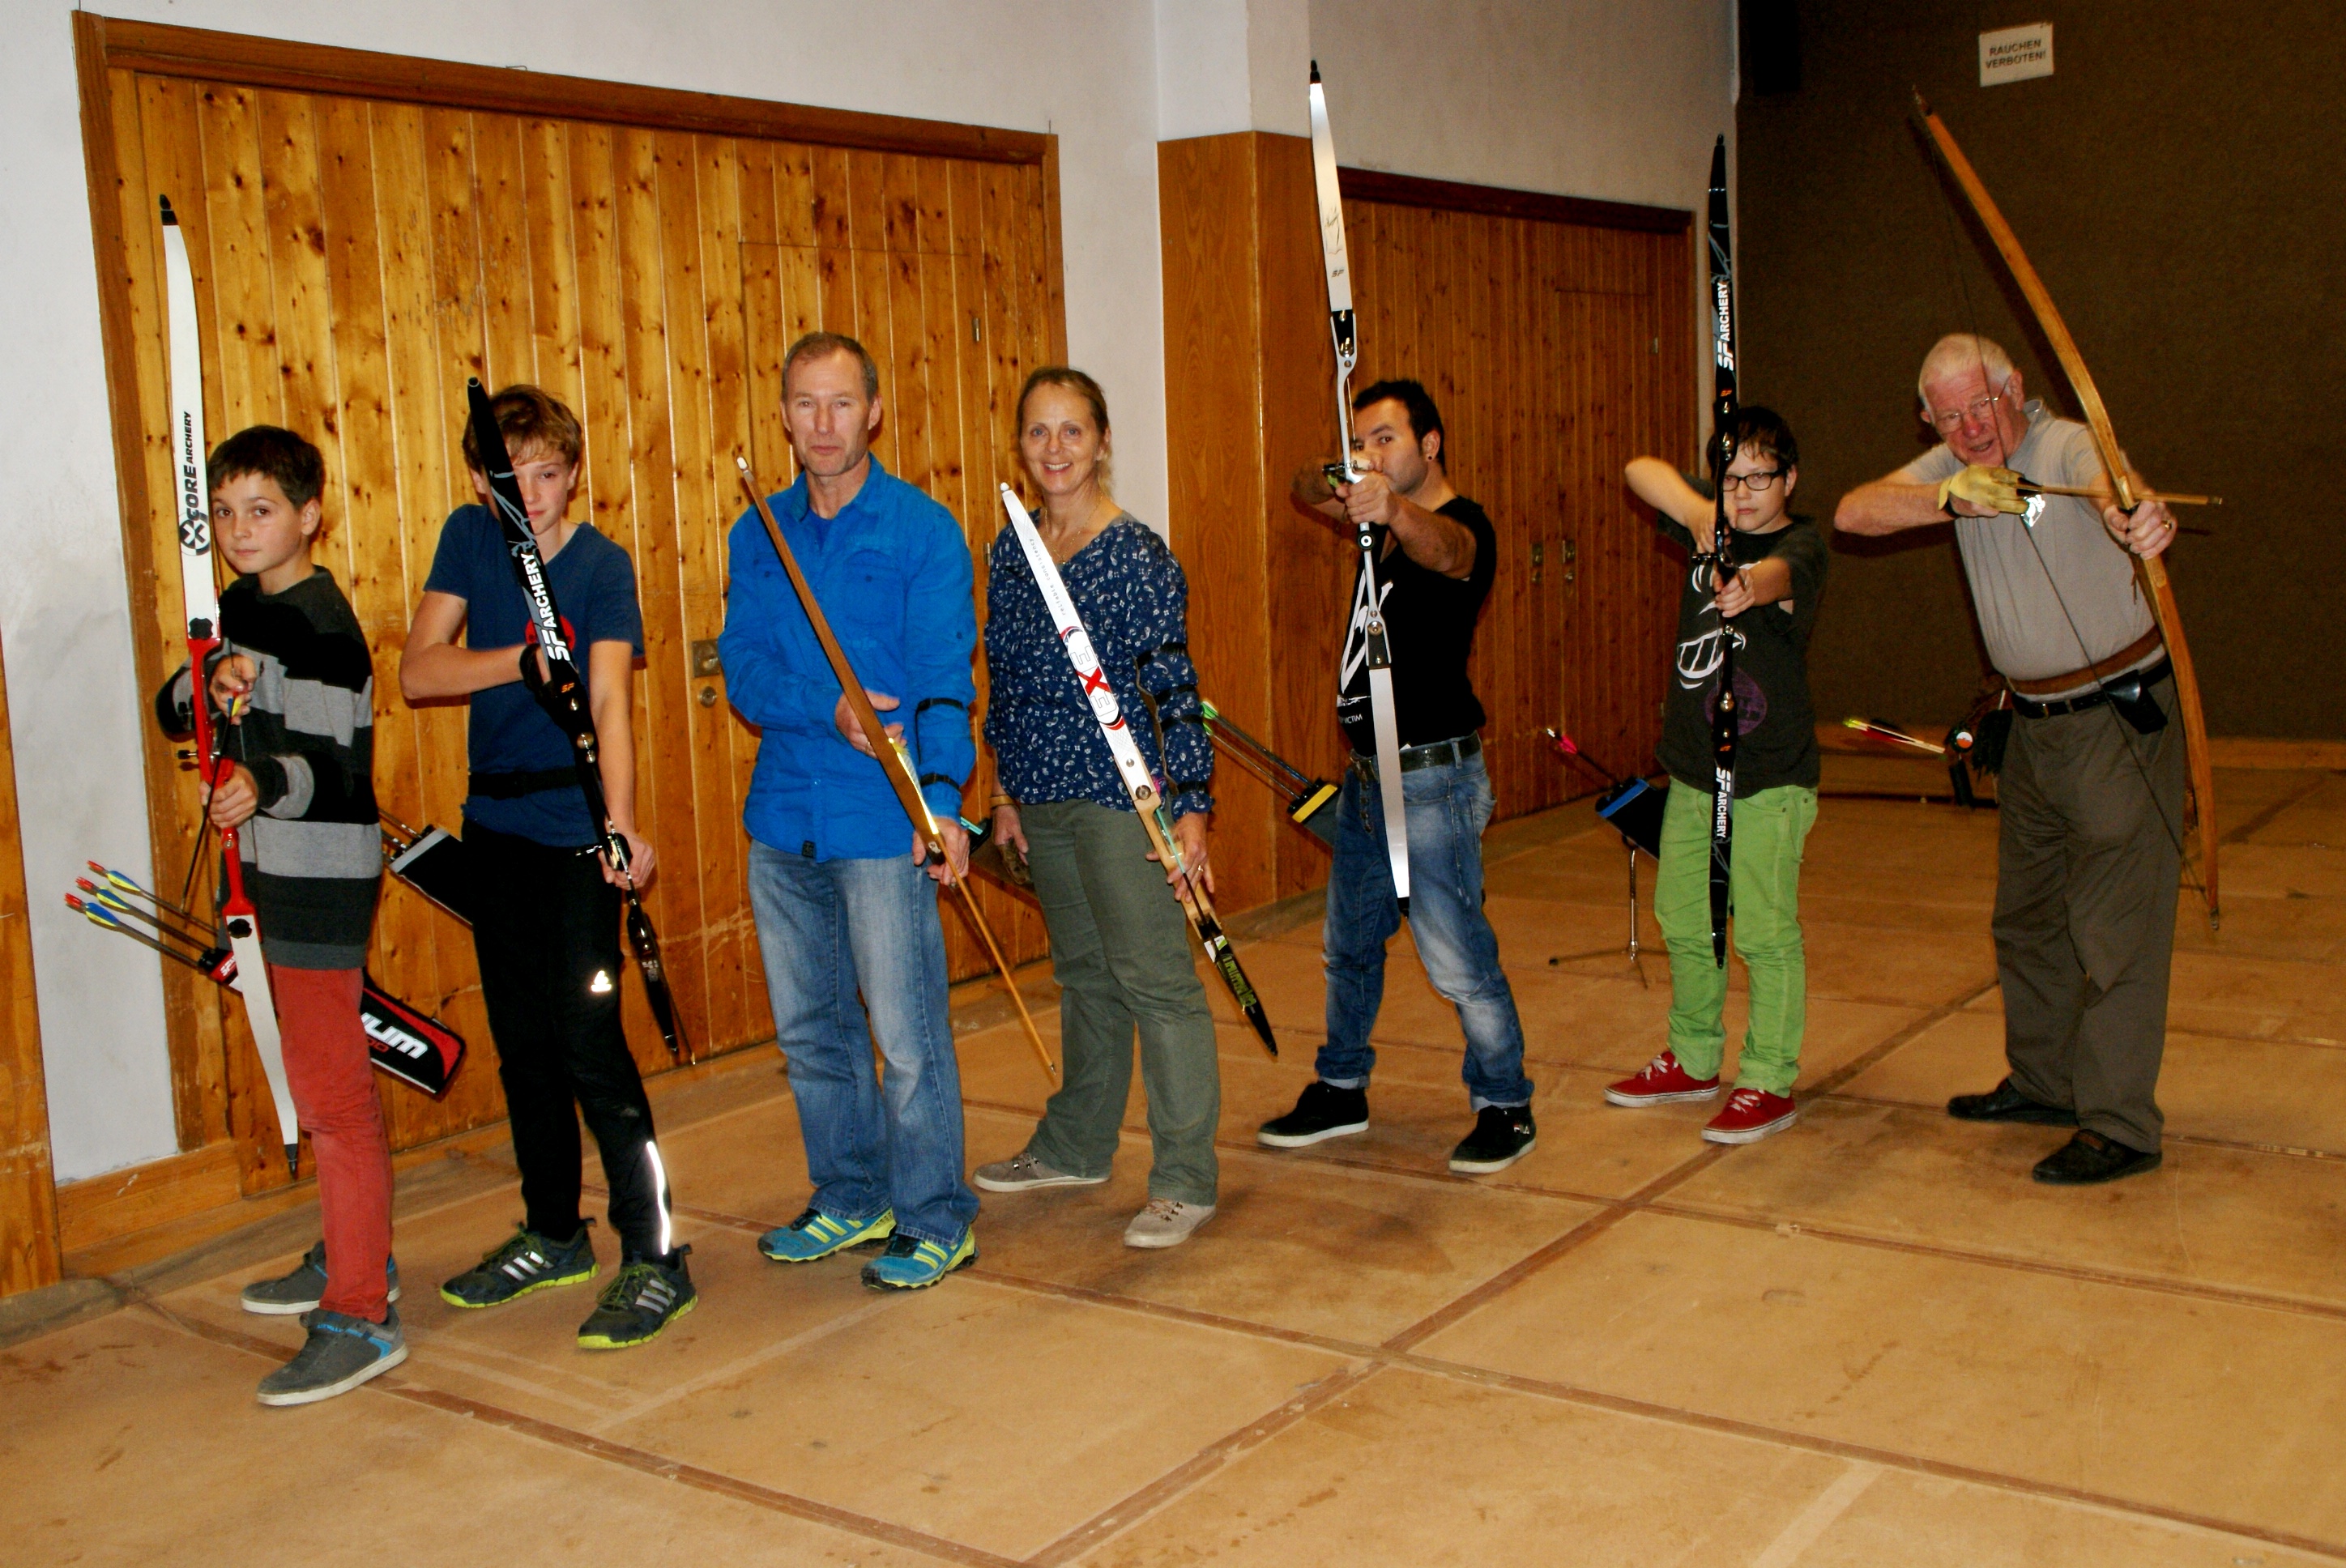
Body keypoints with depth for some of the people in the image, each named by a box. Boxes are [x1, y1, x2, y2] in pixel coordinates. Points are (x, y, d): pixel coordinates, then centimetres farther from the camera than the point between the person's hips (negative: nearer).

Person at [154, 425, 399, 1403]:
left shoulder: (319, 624, -16)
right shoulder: (244, 607, 12)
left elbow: (340, 765, -22)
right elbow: (172, 711, 12)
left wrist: (268, 784, -41)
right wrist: (209, 686, -9)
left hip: (324, 874, -10)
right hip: (275, 866, 10)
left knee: (330, 1088, -9)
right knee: (317, 1076, 19)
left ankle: (361, 1318, -4)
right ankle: (352, 1255, 34)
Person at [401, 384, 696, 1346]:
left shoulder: (602, 565, -10)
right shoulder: (470, 538, 3)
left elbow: (610, 700, -23)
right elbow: (416, 673, -4)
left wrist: (622, 824, -37)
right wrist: (520, 660, -21)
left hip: (576, 832, -6)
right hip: (495, 825, 6)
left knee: (588, 1040, -10)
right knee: (522, 1042, 14)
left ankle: (655, 1258, -2)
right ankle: (553, 1235, 29)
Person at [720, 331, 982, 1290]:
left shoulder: (922, 530, -4)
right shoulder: (757, 536, 9)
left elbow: (944, 679, -11)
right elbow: (745, 670, 3)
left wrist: (941, 797, -24)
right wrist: (829, 709, -17)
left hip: (882, 820, -5)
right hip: (782, 816, 6)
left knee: (907, 1035, -1)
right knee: (809, 1028, 16)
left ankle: (935, 1220, 15)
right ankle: (850, 1199, 33)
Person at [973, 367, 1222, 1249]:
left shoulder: (1137, 556, -10)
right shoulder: (1010, 553, 9)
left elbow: (1176, 688, -11)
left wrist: (1191, 805, -15)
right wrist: (1007, 794, 16)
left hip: (1120, 793, -6)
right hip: (1041, 798, 7)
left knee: (1154, 977, -2)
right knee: (1083, 972, 19)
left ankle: (1185, 1180, 7)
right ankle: (1076, 1147, 32)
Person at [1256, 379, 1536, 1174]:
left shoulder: (1463, 525, -14)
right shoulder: (1382, 519, 12)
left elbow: (1441, 549, -38)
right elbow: (1306, 492, 23)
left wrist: (1392, 510, -60)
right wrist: (1331, 483, -1)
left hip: (1433, 780, -9)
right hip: (1369, 775, 9)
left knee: (1458, 958, -4)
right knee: (1347, 945, 18)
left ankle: (1505, 1107, 11)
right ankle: (1340, 1091, 32)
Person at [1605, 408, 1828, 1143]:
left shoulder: (1800, 543, -8)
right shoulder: (1710, 529, 9)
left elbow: (1780, 573, -31)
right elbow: (1643, 471, 0)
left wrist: (1750, 588, -55)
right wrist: (1700, 513, -18)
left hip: (1768, 779, -6)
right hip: (1691, 770, 7)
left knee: (1765, 931, -3)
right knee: (1682, 921, 14)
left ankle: (1769, 1083, 9)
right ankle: (1693, 1060, 31)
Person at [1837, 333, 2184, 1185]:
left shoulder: (2069, 446, -17)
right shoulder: (1954, 466, 4)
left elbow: (2114, 488, -41)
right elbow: (1853, 512, -10)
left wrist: (2141, 517, -65)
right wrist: (1950, 497, -28)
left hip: (2122, 714, -7)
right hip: (2033, 723, 8)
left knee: (2114, 923, -7)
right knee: (2026, 914, 16)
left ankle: (2119, 1125, 0)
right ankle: (2044, 1082, 31)